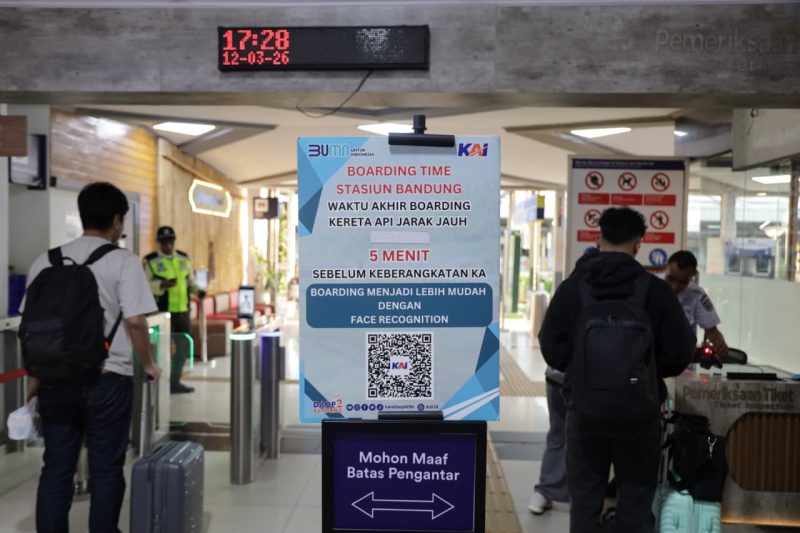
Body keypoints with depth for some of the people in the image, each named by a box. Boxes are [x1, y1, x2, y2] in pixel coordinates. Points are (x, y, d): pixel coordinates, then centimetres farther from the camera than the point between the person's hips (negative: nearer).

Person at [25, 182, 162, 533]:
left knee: (56, 468, 13)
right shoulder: (123, 261, -7)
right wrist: (148, 364, 1)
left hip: (55, 379, 5)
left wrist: (34, 377, 18)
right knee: (106, 468, 7)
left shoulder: (46, 261, 8)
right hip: (107, 379, -4)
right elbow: (135, 320, -14)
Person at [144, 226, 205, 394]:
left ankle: (174, 381, 27)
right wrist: (161, 285, -26)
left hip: (182, 311, 6)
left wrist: (198, 291, -1)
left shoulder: (184, 259, 13)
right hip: (161, 312, -6)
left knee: (183, 348, 12)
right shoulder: (150, 261, -4)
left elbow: (190, 282, 19)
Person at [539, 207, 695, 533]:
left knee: (584, 500, 14)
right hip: (639, 412, 0)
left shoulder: (572, 288, -6)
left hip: (585, 410, 0)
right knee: (636, 499, 16)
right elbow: (681, 352, -4)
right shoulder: (655, 290, -7)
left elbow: (551, 350, -5)